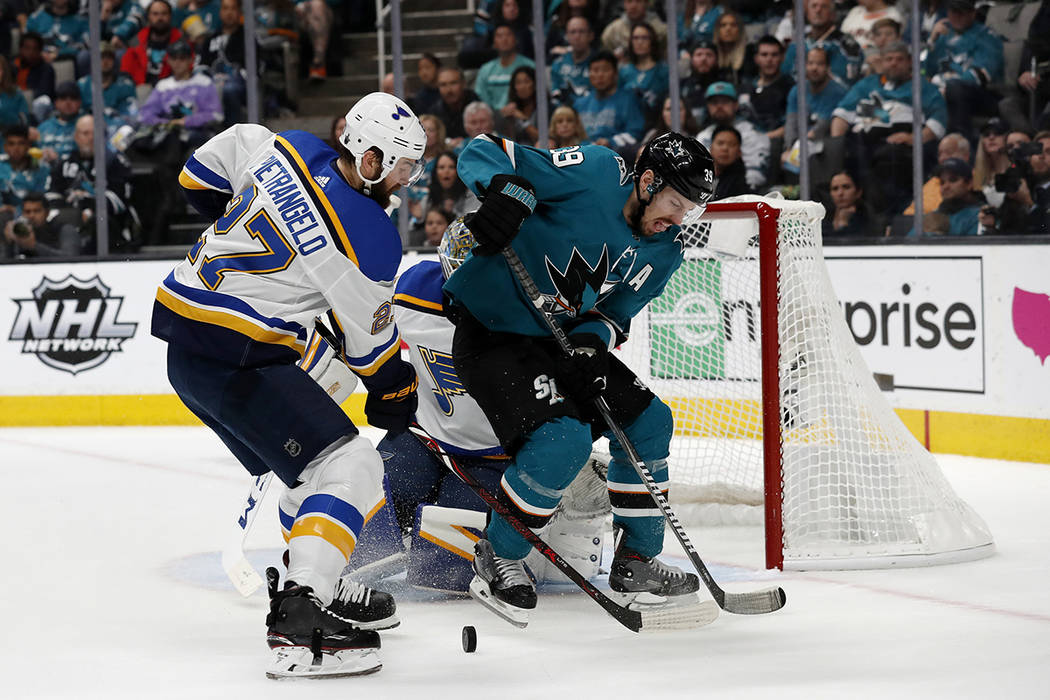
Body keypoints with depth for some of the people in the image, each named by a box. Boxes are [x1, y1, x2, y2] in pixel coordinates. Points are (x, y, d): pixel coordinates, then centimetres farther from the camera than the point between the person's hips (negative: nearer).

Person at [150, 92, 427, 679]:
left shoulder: (290, 149, 5)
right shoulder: (370, 236, -16)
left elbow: (205, 170, 23)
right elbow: (370, 336, -3)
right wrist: (396, 392, 15)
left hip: (184, 338, 9)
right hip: (236, 360, -9)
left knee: (313, 467, 23)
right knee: (351, 469, -12)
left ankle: (320, 587, 32)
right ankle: (299, 626, -24)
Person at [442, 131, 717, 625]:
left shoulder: (661, 252, 2)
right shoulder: (595, 172, -20)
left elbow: (613, 312, 8)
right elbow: (484, 153, -20)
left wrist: (591, 341, -15)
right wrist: (505, 191, -41)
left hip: (562, 339, 9)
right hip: (489, 331, -9)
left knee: (648, 420, 7)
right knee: (563, 440, -24)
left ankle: (635, 562, 20)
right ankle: (497, 558, -2)